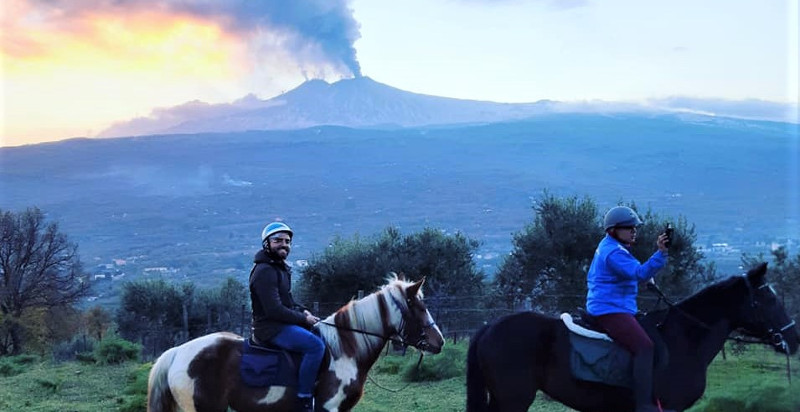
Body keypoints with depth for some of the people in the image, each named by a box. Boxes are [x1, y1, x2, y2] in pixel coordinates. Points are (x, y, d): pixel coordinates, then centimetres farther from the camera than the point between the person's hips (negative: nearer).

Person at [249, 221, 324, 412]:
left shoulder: (281, 268, 16)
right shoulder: (264, 271, -16)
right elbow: (274, 310, -22)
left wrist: (302, 311, 6)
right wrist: (303, 319, -14)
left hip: (282, 324, 11)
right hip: (271, 328, -11)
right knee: (316, 345, -26)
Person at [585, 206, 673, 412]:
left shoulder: (606, 247, 18)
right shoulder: (613, 252, -16)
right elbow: (640, 272, -29)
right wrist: (661, 253, -38)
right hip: (611, 311, -12)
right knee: (645, 346, -24)